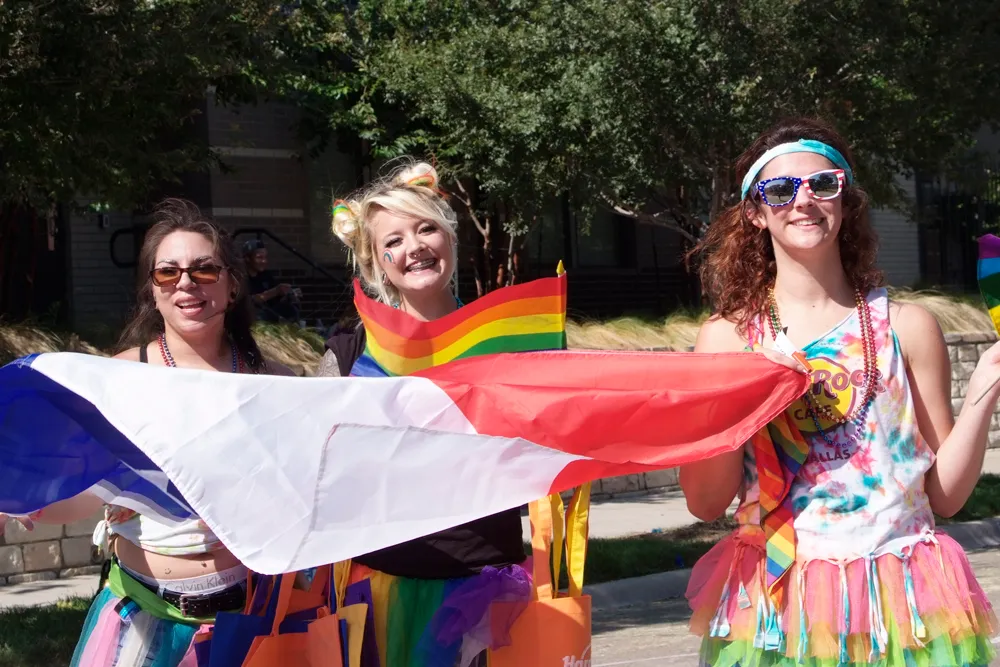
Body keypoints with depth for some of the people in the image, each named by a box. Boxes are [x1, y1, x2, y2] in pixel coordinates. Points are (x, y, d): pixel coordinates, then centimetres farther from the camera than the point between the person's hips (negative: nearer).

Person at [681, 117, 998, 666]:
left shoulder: (905, 327, 0)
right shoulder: (726, 337, 1)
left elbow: (944, 495, 2)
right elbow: (705, 502, -4)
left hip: (898, 605, 0)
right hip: (774, 606, 0)